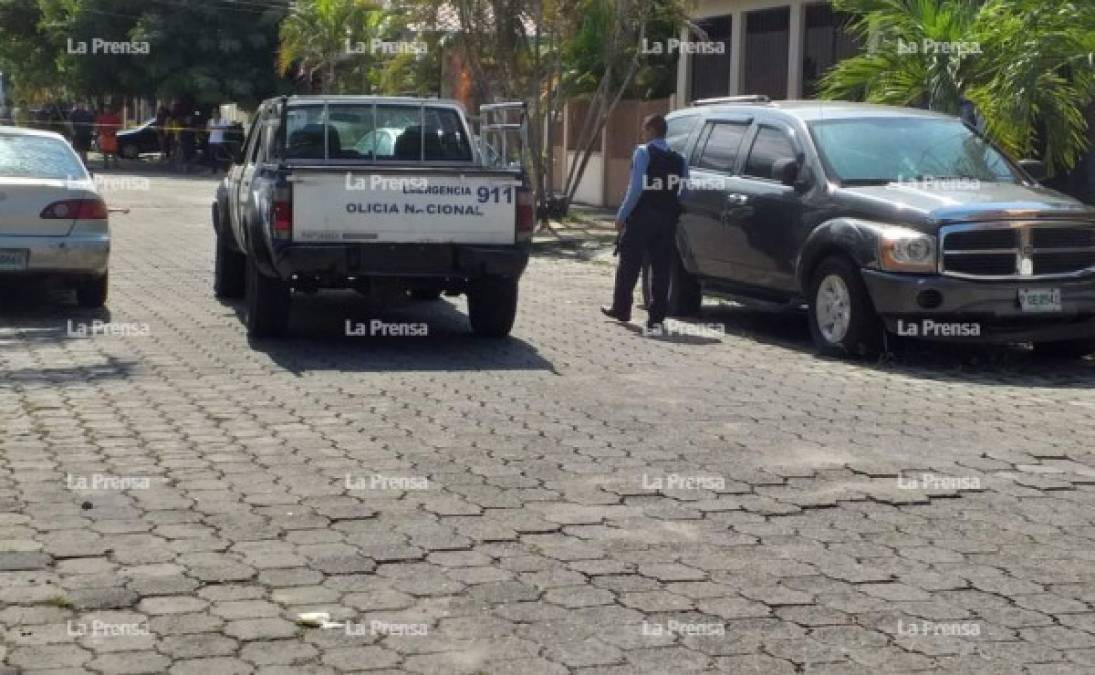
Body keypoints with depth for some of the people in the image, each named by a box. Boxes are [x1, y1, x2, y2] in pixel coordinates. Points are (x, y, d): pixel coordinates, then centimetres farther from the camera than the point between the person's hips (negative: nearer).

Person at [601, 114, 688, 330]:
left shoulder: (643, 153, -9)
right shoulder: (678, 159, 9)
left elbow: (636, 188, -16)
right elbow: (682, 191, 4)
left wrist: (622, 215, -11)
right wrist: (670, 210, 14)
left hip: (641, 217, -5)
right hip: (667, 220, 5)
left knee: (629, 264, 8)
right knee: (661, 268, 6)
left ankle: (621, 309, 17)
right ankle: (656, 317, 6)